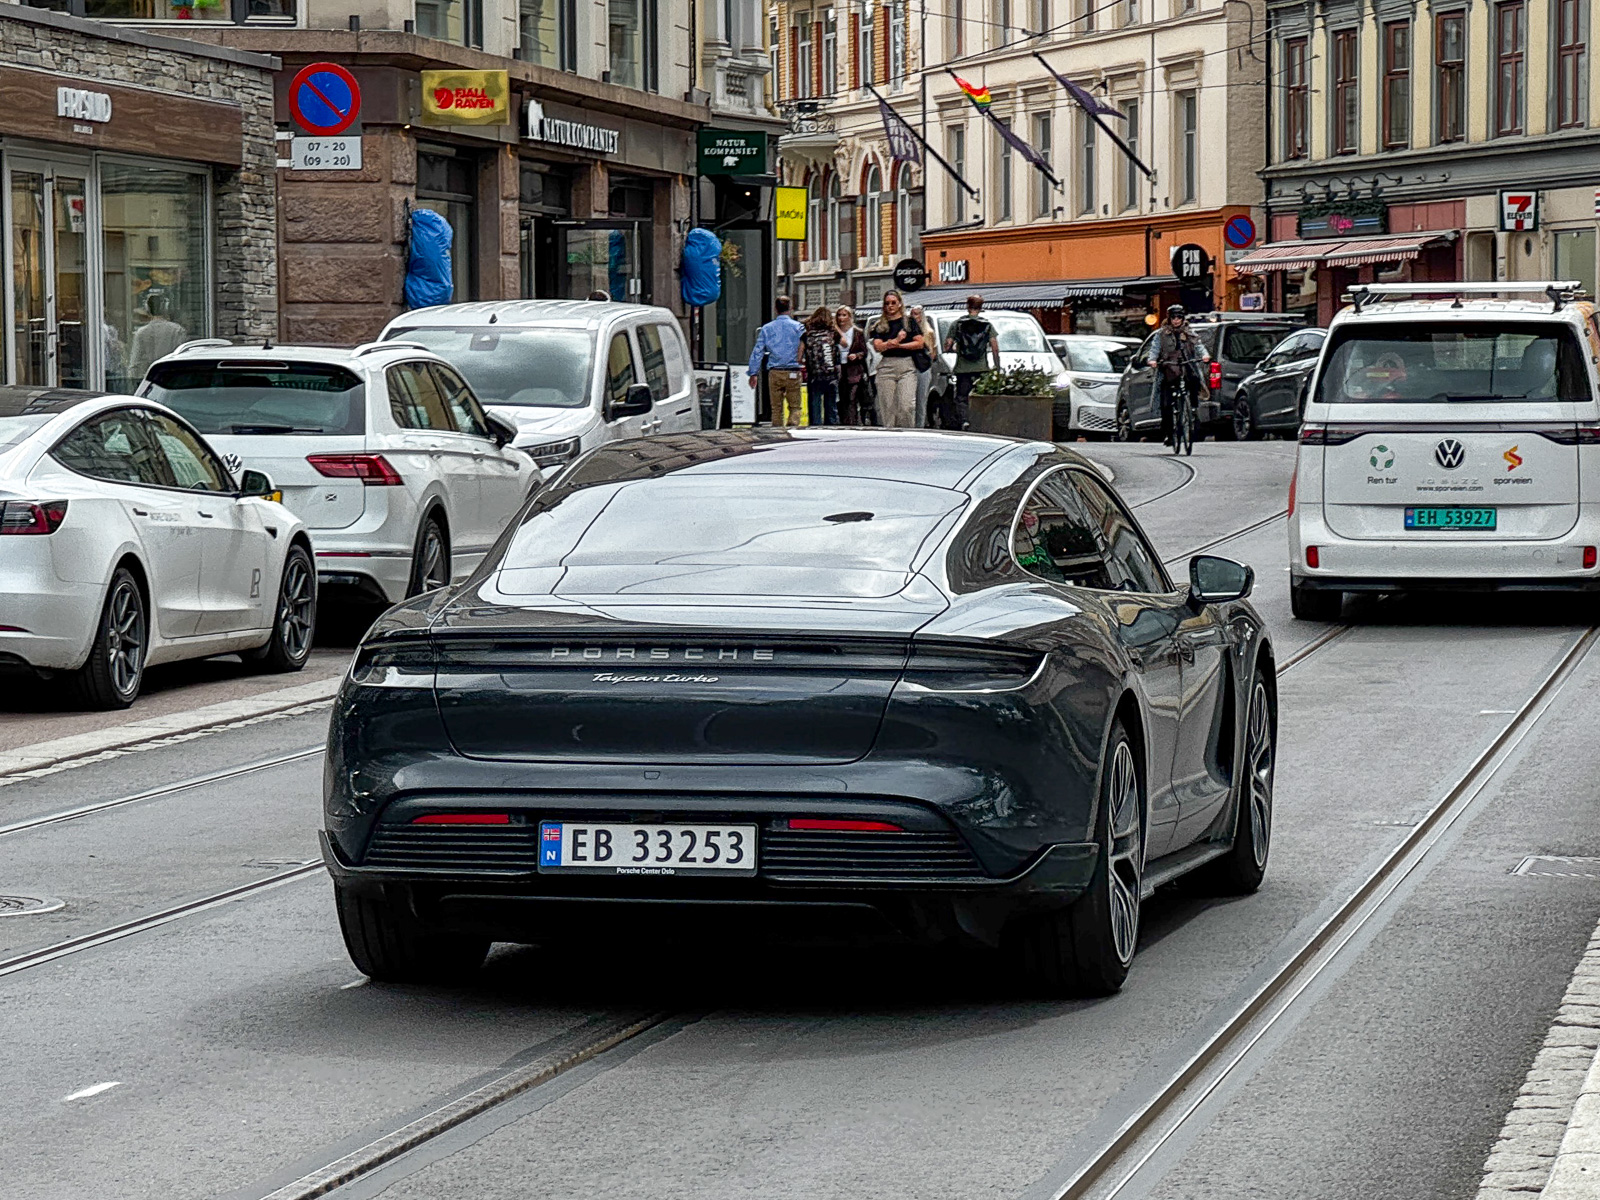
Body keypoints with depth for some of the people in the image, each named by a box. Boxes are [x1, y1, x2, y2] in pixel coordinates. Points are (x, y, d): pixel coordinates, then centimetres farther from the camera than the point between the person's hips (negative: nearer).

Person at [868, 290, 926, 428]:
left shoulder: (909, 321, 11)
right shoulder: (879, 325, 14)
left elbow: (920, 343, 3)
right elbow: (877, 347, 0)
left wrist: (898, 345, -4)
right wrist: (895, 340, -13)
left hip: (907, 366, -2)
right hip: (886, 367, 2)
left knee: (907, 406, -13)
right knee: (887, 406, -4)